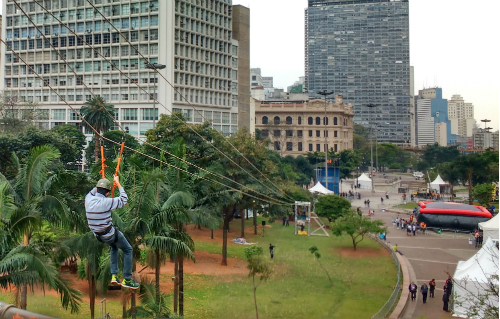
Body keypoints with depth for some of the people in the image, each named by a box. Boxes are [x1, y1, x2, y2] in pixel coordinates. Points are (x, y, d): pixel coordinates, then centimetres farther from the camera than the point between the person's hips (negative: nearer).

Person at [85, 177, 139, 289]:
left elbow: (92, 192, 18)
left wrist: (99, 185, 24)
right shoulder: (106, 202, -26)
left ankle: (114, 275, 29)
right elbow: (124, 199, -12)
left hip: (98, 235, 7)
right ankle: (127, 279, 16)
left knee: (113, 247, 33)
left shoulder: (88, 199, -9)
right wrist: (118, 183, -4)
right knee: (128, 250, 12)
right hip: (110, 233, -7)